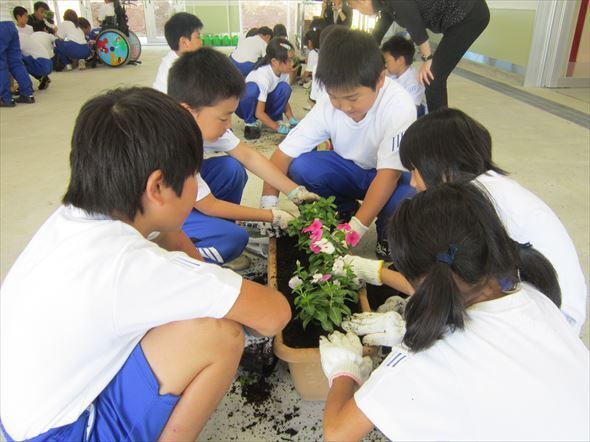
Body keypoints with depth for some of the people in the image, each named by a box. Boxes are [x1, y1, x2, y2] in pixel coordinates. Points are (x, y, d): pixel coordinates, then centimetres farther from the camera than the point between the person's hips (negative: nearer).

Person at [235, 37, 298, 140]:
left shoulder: (284, 73, -13)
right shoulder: (263, 76, -33)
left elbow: (284, 99, 0)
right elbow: (259, 112, -32)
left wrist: (292, 119, -15)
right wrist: (278, 128, -33)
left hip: (264, 103, 5)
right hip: (247, 104, -5)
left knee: (284, 88, -23)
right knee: (252, 88, -39)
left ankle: (275, 119, -3)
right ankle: (251, 122, -16)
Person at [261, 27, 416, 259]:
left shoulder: (399, 106, -30)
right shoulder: (328, 106, -20)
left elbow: (389, 173, -34)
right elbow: (284, 152, -18)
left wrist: (357, 228, -41)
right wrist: (268, 205, -28)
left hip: (393, 175, -3)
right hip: (351, 170, 4)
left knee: (407, 201, -38)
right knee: (300, 166, -23)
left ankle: (387, 234, -1)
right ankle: (345, 213, 3)